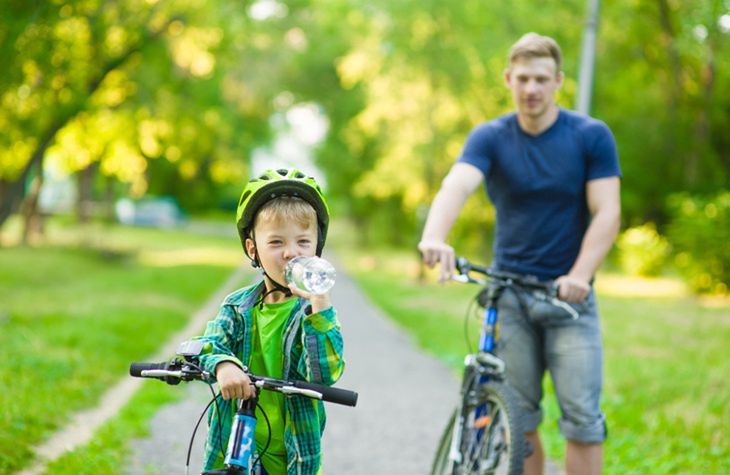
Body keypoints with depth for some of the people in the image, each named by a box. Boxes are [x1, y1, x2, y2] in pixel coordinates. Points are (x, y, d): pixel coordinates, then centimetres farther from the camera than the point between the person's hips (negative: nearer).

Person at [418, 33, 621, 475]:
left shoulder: (592, 136, -3)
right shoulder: (490, 137, -1)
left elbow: (607, 214, -8)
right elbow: (456, 186, -20)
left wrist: (578, 276, -24)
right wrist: (434, 237, -42)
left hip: (568, 294, -1)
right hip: (508, 293, 1)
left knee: (582, 417, -6)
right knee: (517, 419, 6)